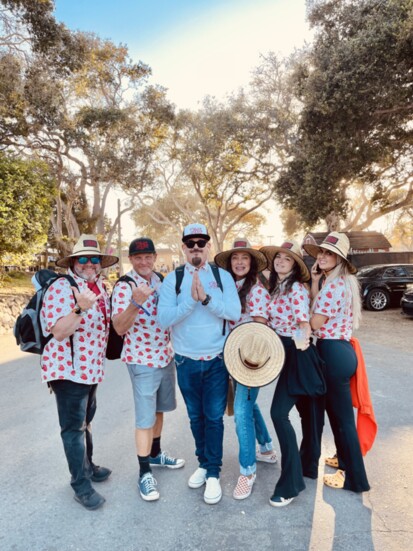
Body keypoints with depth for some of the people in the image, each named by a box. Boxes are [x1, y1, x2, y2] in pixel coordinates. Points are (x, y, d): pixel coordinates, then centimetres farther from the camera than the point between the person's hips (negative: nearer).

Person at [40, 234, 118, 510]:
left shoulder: (100, 286, 7)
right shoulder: (62, 287, -18)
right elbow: (59, 332, -23)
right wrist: (80, 308, -37)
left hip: (92, 369, 8)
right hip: (69, 370, -8)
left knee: (86, 421, 23)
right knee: (74, 427, 4)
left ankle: (87, 466, 41)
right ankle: (82, 486, 19)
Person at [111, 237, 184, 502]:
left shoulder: (161, 281, 3)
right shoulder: (124, 287, -16)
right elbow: (119, 328, -23)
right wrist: (135, 302, -37)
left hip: (166, 356, 6)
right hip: (142, 360, -6)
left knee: (159, 410, 21)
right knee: (146, 418, 2)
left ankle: (155, 454, 40)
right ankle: (145, 472, 19)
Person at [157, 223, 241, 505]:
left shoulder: (223, 276, -2)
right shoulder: (173, 279, -3)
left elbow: (235, 313, -13)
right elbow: (164, 319, -13)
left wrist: (206, 298, -26)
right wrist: (191, 300, -26)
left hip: (217, 360, -1)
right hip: (186, 362, 1)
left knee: (214, 416, 5)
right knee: (196, 416, 16)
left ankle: (213, 473, 23)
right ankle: (204, 463, 38)